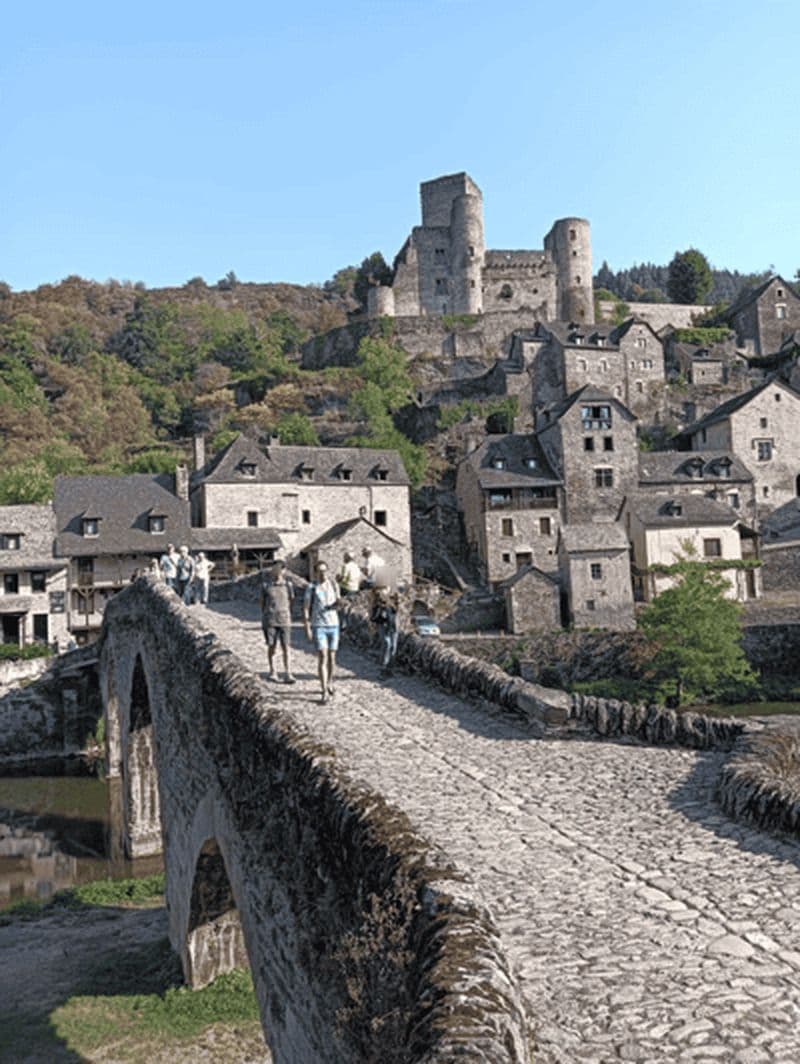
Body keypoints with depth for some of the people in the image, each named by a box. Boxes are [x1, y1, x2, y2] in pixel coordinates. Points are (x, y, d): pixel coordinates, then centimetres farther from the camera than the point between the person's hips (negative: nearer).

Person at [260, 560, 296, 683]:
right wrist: (263, 618, 12)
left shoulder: (287, 585, 3)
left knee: (286, 647, -5)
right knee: (271, 646, 7)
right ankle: (272, 671, 20)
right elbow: (262, 602, 9)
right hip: (270, 620, 0)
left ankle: (287, 674, -3)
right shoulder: (266, 585, 0)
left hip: (284, 620, 0)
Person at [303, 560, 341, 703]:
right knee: (322, 657, -12)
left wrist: (337, 603, -12)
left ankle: (329, 684, 32)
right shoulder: (311, 587, -6)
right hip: (318, 626, -3)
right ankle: (325, 692, -13)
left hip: (333, 625, 3)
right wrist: (307, 628, -11)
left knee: (332, 657, 10)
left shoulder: (334, 585, 5)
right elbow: (305, 608, -5)